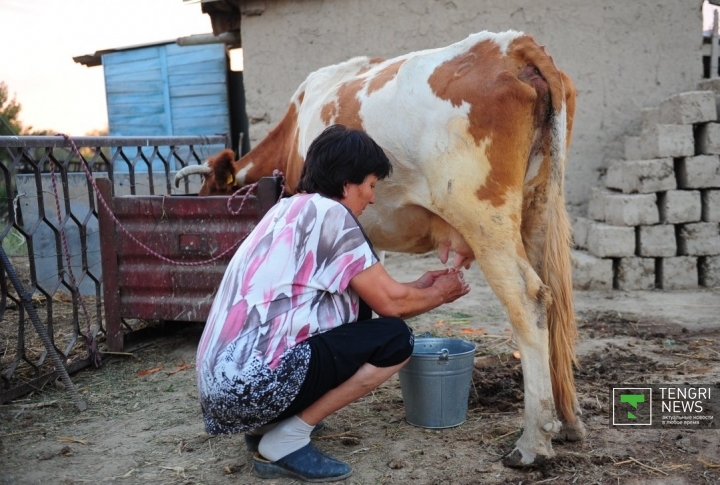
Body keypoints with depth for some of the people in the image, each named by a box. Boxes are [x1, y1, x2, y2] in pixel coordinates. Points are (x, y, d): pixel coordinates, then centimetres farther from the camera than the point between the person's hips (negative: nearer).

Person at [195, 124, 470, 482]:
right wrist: (438, 294, 15)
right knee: (395, 339, -2)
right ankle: (285, 441, -2)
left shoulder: (291, 209, 18)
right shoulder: (329, 213, -9)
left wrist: (418, 287, 30)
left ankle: (266, 425, 16)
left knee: (356, 307, 20)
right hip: (256, 383, -10)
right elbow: (390, 302, -5)